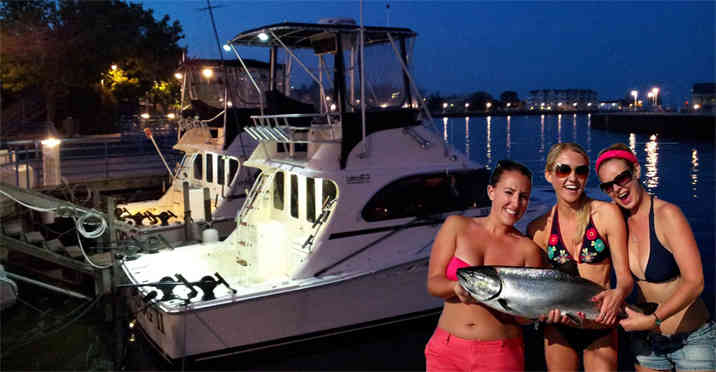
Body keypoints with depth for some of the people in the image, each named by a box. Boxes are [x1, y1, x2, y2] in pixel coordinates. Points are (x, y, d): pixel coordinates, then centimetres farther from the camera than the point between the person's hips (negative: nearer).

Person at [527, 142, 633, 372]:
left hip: (601, 328, -1)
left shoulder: (606, 213, -8)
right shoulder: (539, 228, -3)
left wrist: (618, 294, -29)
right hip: (559, 329, 2)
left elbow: (625, 276, -8)